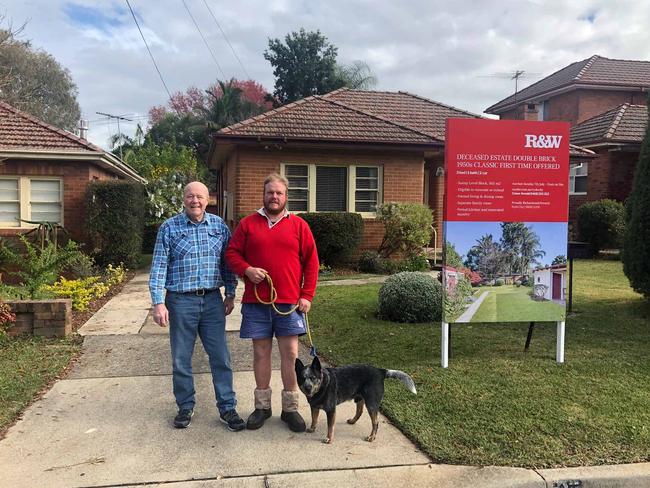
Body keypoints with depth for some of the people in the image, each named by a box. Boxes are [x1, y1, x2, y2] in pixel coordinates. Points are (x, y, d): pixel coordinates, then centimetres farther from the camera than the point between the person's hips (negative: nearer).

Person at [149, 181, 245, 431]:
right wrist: (158, 303, -11)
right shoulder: (169, 227, -2)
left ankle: (227, 408, 16)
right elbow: (159, 267, -4)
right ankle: (185, 407, 27)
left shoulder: (219, 225, 4)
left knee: (221, 357, 4)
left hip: (212, 300, 2)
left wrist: (230, 294, 8)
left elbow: (227, 262, 10)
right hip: (181, 300, -1)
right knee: (181, 359, 9)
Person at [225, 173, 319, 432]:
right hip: (256, 303, 1)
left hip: (289, 302, 0)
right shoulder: (248, 223, 6)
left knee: (290, 353, 2)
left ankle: (290, 408, 16)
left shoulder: (298, 225, 4)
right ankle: (262, 406, 23)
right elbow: (232, 253, 7)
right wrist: (247, 270, -12)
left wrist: (307, 295, -3)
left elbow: (311, 262, 3)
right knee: (261, 352, 9)